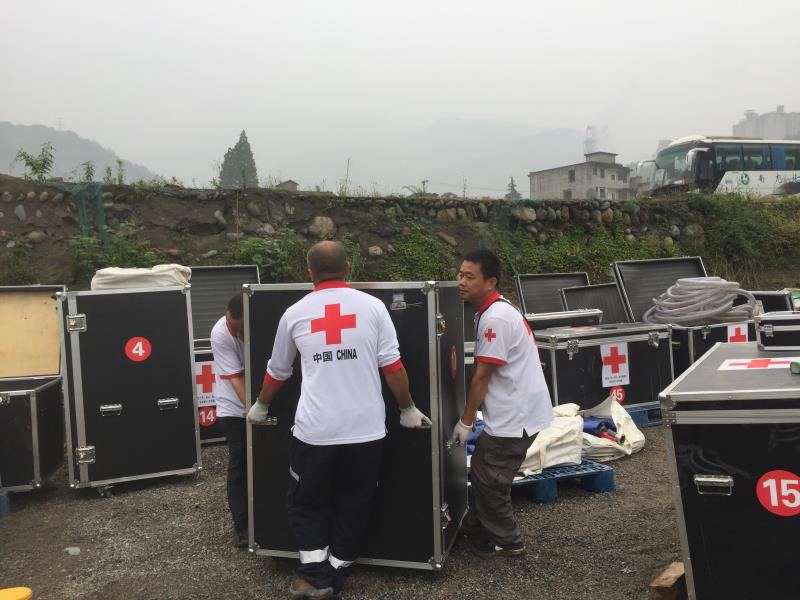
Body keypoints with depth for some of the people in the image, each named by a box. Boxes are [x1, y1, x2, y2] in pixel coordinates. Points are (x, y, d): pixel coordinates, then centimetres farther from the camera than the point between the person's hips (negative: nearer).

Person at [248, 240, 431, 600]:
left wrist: (261, 407, 35)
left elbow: (277, 372, 18)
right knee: (352, 507, 16)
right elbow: (392, 367, -2)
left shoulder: (295, 313, 7)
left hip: (314, 431, 0)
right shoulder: (372, 306, 2)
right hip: (365, 430, 0)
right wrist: (408, 410, 11)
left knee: (306, 504, 20)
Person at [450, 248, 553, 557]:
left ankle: (506, 542, 20)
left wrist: (466, 421, -10)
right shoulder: (495, 310, 9)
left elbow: (482, 375, -19)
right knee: (482, 471, 20)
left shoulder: (494, 318, -22)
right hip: (511, 412, 10)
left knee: (488, 479, 3)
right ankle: (477, 530, 35)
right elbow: (485, 373, 13)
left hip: (515, 416, -10)